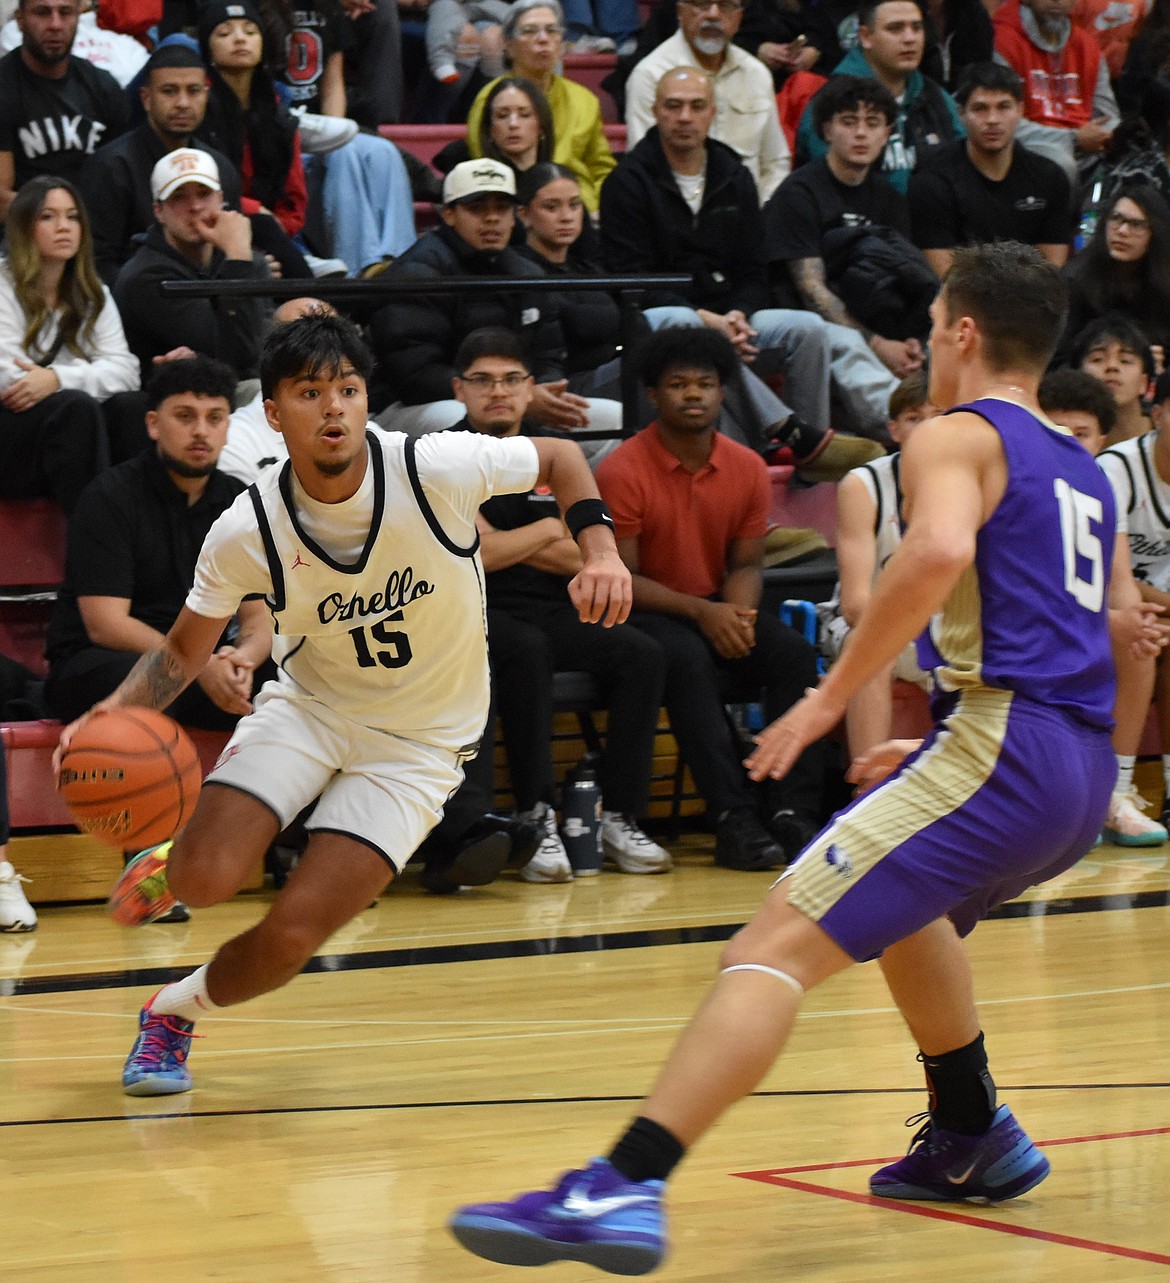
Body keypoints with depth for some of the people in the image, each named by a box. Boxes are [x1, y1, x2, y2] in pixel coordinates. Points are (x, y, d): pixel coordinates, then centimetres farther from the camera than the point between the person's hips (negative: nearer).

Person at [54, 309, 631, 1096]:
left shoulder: (438, 469, -22)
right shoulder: (246, 534, -17)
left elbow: (560, 459, -3)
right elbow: (183, 653, -2)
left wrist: (599, 550, -19)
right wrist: (118, 710, -22)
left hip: (419, 740, -1)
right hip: (309, 705, 1)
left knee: (291, 934, -14)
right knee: (206, 882, -23)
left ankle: (176, 1012, 18)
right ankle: (167, 865, 17)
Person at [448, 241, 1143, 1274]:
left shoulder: (954, 438, 1)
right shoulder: (1085, 472, 26)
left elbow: (939, 549, -22)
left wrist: (831, 698, -18)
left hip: (1002, 750, -9)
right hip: (1087, 771, 9)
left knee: (774, 950, -17)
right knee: (907, 904, 38)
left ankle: (625, 1190, -34)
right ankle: (975, 1143, 43)